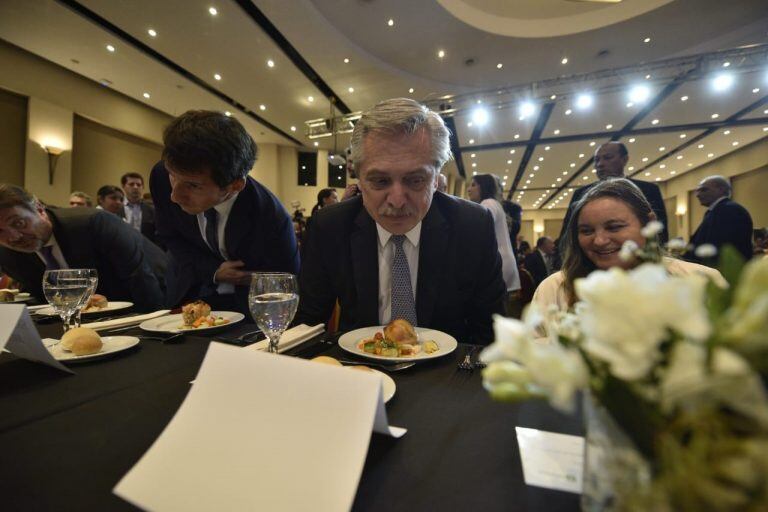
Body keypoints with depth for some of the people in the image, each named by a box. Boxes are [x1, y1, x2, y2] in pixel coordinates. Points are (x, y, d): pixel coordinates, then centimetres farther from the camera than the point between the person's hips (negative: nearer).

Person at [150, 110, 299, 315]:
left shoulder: (272, 220, -31)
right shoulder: (162, 176, -19)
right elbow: (169, 236, -2)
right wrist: (213, 271, -13)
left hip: (245, 299, -2)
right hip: (189, 291, 3)